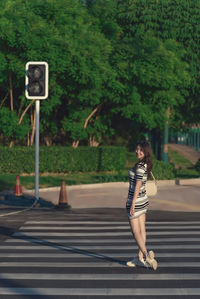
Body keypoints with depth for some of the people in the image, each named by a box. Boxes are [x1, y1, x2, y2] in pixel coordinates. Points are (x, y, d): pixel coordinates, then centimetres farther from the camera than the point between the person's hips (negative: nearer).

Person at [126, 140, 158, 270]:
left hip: (136, 201, -9)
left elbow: (137, 186, -21)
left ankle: (146, 254, -14)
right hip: (143, 200, 9)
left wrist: (132, 204, -19)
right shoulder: (145, 165, 7)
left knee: (135, 231, -3)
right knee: (141, 230, 10)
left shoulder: (140, 167, -21)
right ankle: (140, 258, 16)